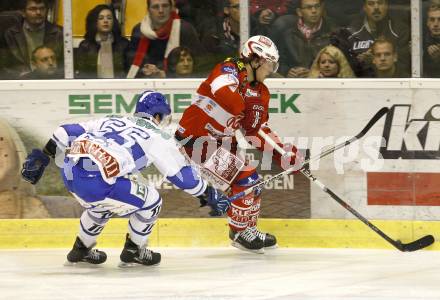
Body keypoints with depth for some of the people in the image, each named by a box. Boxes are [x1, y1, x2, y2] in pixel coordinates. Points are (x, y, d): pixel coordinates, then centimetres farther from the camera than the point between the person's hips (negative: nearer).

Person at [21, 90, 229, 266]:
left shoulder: (111, 121, 29)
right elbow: (181, 174, 15)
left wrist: (41, 158, 26)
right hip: (97, 180, -7)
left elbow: (69, 132, 23)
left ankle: (81, 249, 45)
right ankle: (133, 251, 26)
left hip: (69, 171, 7)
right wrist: (208, 195, 27)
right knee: (150, 201, 14)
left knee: (102, 201, 37)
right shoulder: (158, 137, 14)